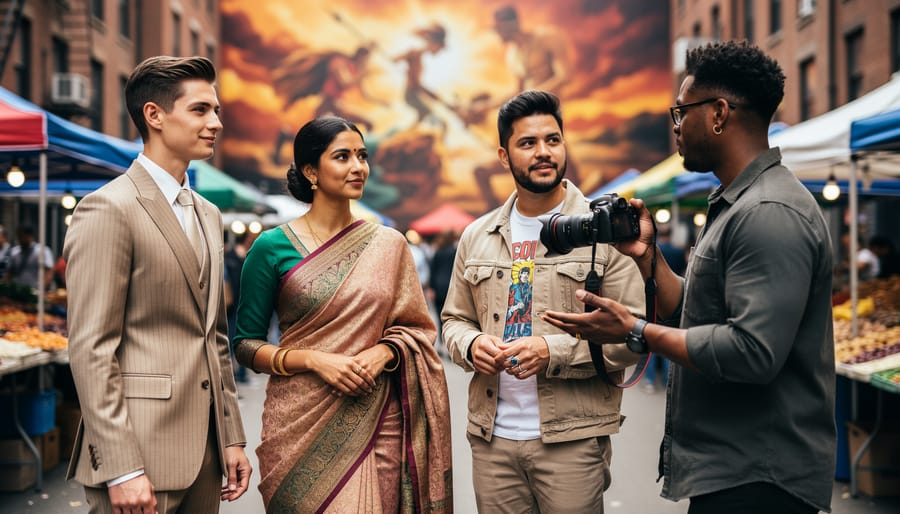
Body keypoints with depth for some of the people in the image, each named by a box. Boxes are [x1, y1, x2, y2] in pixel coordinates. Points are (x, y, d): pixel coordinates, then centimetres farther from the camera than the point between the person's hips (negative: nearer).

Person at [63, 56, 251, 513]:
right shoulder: (108, 209, -10)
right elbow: (91, 349, -15)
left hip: (204, 453, 7)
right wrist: (121, 469, -19)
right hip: (141, 453, -7)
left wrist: (232, 438, 14)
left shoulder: (208, 216, 16)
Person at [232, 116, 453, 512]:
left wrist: (383, 353, -10)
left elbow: (415, 328, 10)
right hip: (301, 423, -2)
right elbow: (246, 345, 0)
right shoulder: (273, 247, -2)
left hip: (376, 421, 2)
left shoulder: (388, 245, 6)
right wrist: (314, 360, -14)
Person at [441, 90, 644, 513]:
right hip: (491, 436, 4)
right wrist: (471, 344, -5)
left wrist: (553, 351, -18)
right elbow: (454, 319, 17)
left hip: (572, 439, -3)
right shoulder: (477, 237, 11)